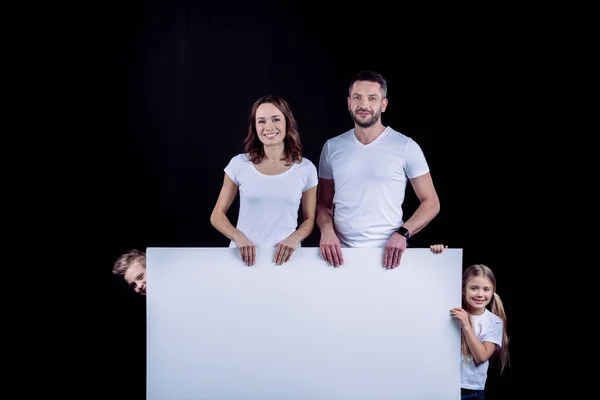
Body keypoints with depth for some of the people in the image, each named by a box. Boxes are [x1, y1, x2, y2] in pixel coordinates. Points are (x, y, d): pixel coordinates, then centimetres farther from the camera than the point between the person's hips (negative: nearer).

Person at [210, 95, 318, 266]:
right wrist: (238, 237, -10)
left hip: (284, 256, 0)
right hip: (244, 255, 0)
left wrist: (294, 238, -8)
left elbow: (309, 219, 11)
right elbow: (217, 215, 7)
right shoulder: (239, 164, 2)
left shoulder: (306, 168, 3)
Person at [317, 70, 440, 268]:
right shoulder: (332, 147, 5)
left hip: (387, 254, -2)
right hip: (342, 254, 2)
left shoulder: (406, 147, -3)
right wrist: (327, 230, -9)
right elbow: (324, 203, 10)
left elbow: (431, 202, 0)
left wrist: (402, 233, -14)